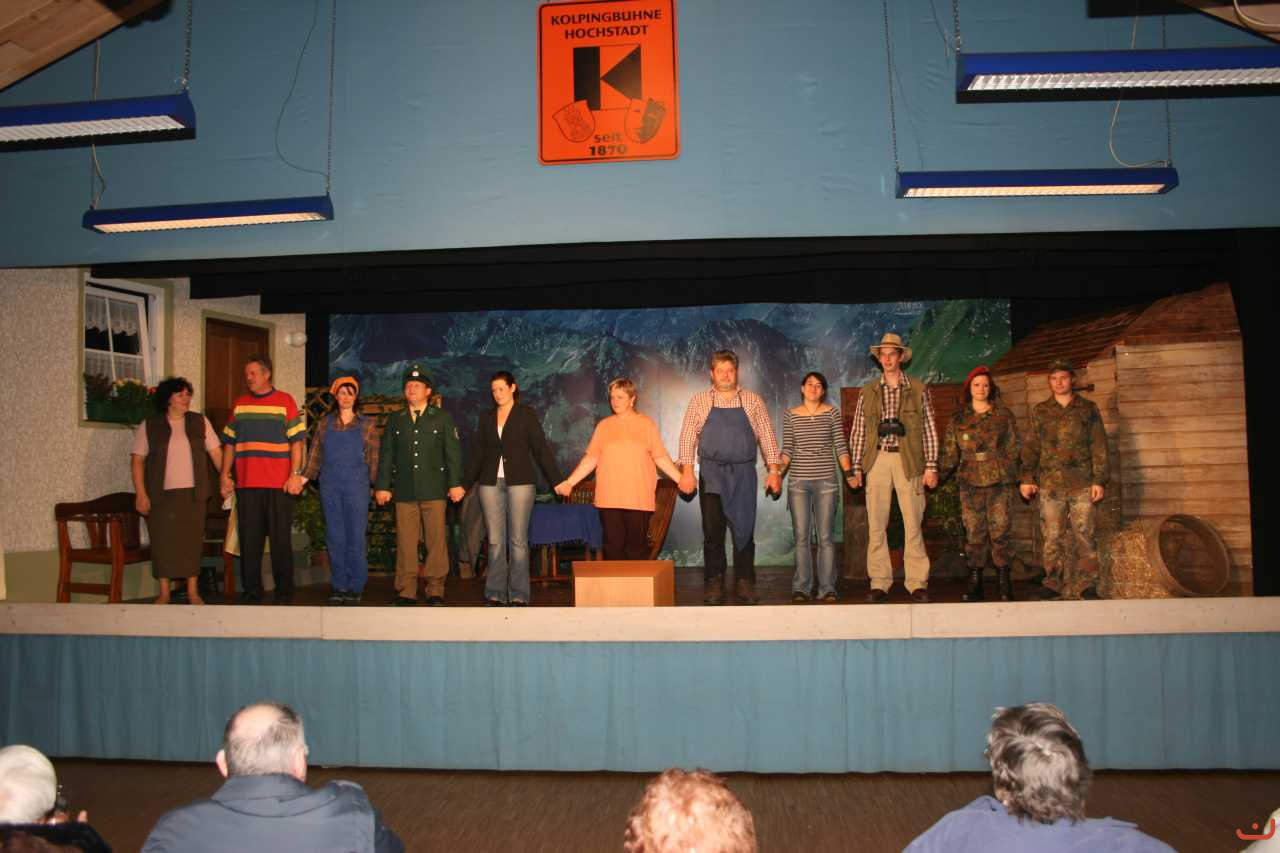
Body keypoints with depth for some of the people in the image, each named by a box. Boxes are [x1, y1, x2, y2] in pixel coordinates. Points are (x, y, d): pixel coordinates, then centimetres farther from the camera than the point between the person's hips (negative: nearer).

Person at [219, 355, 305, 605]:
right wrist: (225, 475, 8)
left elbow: (296, 441, -2)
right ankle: (251, 591, 13)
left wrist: (294, 475, -9)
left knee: (281, 540, 1)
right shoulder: (239, 404, 14)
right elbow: (229, 443, 16)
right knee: (249, 540, 5)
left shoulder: (285, 401, 3)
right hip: (246, 484, 3)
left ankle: (284, 592, 9)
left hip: (279, 484, -3)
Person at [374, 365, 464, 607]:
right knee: (405, 542, -1)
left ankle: (435, 591, 5)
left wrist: (455, 483, -3)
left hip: (434, 490, -2)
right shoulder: (395, 420, 15)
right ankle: (406, 592, 5)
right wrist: (382, 486, 8)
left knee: (436, 541, -2)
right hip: (404, 491, 2)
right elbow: (386, 455, 15)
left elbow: (453, 452, 4)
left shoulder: (443, 418, 9)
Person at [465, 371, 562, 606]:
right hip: (490, 483, 3)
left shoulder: (527, 415, 4)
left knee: (518, 540, -3)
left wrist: (558, 481, -4)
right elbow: (478, 455, 15)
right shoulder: (486, 419, 14)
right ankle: (495, 593, 8)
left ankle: (519, 594, 3)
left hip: (520, 482, -3)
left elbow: (541, 449, 1)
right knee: (495, 541, 3)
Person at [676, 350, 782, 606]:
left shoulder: (753, 401, 8)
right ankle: (714, 584, 4)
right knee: (712, 527, -5)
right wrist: (687, 470, -6)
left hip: (743, 472, 1)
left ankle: (745, 583, 12)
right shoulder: (700, 401, 7)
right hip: (711, 472, -1)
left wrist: (774, 471, 1)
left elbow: (767, 437, 8)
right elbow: (688, 436, 4)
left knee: (744, 527, 2)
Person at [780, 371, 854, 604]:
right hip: (798, 481, 1)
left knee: (826, 537, -2)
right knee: (801, 536, 1)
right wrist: (778, 472, -8)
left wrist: (848, 472, -7)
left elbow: (840, 446, 4)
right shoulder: (790, 415, 8)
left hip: (826, 481, -1)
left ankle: (827, 588, 2)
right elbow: (787, 449, 6)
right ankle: (801, 588, 5)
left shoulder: (831, 413, 6)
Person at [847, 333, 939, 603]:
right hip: (877, 461, 2)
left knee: (913, 523, -3)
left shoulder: (918, 390, 8)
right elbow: (857, 431, 10)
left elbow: (929, 430, 6)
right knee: (876, 525, 2)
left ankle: (918, 583, 4)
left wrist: (931, 467, -1)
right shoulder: (868, 391, 12)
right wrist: (856, 468, 4)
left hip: (909, 462, -1)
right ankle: (879, 583, 7)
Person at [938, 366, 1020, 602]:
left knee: (999, 531, -5)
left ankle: (1004, 584, 1)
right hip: (970, 481, 1)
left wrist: (1009, 474, -5)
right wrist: (938, 471, -6)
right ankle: (975, 583, 7)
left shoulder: (1004, 416, 10)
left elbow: (1013, 449, 7)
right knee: (974, 533, 1)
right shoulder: (958, 420, 12)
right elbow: (950, 454, 9)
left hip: (999, 481, -1)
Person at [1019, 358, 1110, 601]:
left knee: (1084, 535, -3)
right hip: (1050, 484, 1)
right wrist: (1027, 478, 2)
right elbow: (1030, 447, 12)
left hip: (1082, 484, -1)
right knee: (1052, 537, 1)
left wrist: (1099, 480, -2)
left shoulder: (1088, 409, 10)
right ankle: (1054, 583, 7)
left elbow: (1099, 447, 6)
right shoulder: (1039, 411, 13)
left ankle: (1087, 585, 3)